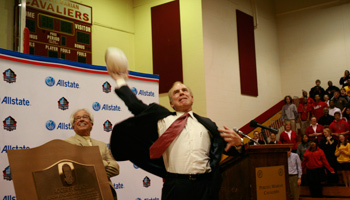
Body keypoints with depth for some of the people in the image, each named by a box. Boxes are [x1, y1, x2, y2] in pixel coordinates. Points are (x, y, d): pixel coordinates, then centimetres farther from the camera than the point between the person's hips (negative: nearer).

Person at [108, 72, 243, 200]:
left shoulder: (207, 124, 18)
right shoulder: (164, 119, 13)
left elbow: (226, 147, 19)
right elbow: (136, 105, 14)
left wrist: (237, 143, -3)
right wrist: (120, 81, 22)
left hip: (205, 186, 2)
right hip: (176, 186, -2)